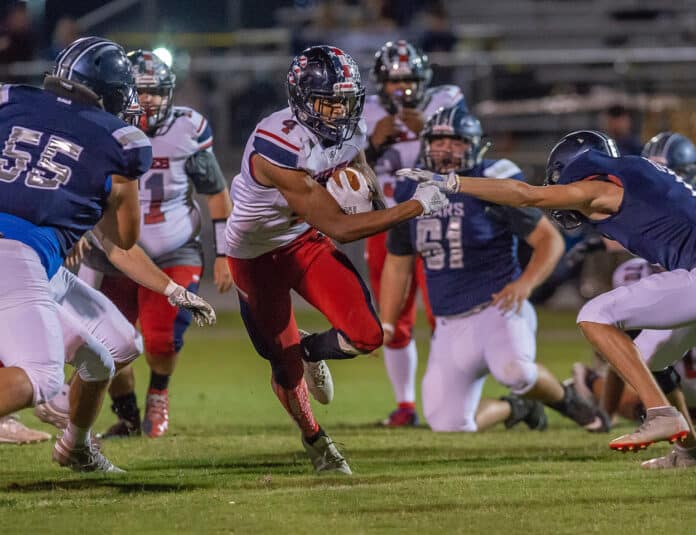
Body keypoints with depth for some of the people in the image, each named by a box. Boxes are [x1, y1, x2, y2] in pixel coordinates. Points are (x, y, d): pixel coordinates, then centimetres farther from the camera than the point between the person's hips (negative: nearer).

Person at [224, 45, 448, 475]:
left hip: (307, 241, 5)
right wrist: (417, 206, -37)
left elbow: (363, 174, 10)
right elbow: (339, 228, -36)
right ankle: (315, 440, 40)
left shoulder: (349, 129, -14)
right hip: (258, 257, -5)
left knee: (366, 335, -14)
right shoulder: (278, 149, -36)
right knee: (286, 364, 9)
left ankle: (312, 350, 22)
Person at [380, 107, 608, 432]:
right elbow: (397, 262, 19)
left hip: (497, 307, -5)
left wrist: (525, 283, -23)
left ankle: (567, 400, -3)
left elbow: (550, 240, -6)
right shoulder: (411, 193, 7)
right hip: (450, 325, 5)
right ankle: (514, 409, 28)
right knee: (448, 425, -5)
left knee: (513, 370, -38)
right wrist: (386, 322, 13)